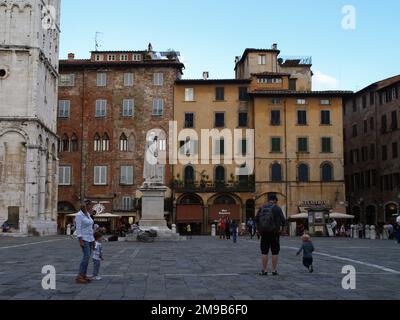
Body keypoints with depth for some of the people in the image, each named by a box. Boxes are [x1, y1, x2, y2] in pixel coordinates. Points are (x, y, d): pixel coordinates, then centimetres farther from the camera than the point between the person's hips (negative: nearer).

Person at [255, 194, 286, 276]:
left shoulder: (262, 208, 7)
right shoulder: (277, 208, -4)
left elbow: (256, 219, 4)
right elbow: (283, 220, -8)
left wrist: (259, 228, 10)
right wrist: (281, 226, 10)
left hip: (264, 232, 3)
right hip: (274, 232, -3)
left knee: (264, 252, 7)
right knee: (275, 252, 5)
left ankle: (265, 270, 7)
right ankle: (274, 270, 6)